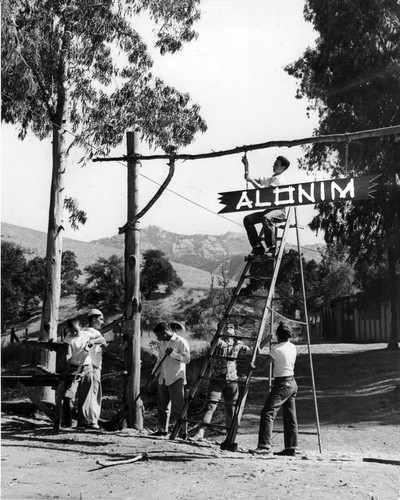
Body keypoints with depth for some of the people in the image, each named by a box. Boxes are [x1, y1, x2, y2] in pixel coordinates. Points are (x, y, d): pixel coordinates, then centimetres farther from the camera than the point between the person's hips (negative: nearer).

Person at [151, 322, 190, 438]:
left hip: (176, 379, -7)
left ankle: (183, 431, -3)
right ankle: (162, 429, 21)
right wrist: (156, 373, 10)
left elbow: (187, 359, -15)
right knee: (162, 405, 11)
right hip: (164, 379, 7)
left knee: (177, 407, -8)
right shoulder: (163, 343, 13)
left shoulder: (181, 342, -9)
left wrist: (173, 354, -22)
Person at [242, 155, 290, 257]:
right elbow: (248, 178, 20)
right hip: (268, 209, 8)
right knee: (247, 219, -10)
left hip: (279, 210, -8)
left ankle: (271, 248, -27)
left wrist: (252, 180, -14)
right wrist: (246, 165, 10)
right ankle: (258, 247, -8)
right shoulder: (268, 179, 21)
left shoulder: (281, 180, -5)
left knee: (266, 218, -39)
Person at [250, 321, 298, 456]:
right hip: (292, 383, 9)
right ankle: (290, 448, 16)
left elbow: (263, 365, -14)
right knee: (290, 418, 12)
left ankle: (264, 446, -19)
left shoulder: (277, 349, -13)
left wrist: (253, 368, 4)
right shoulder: (293, 347, 9)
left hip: (282, 384, -9)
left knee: (267, 413, -12)